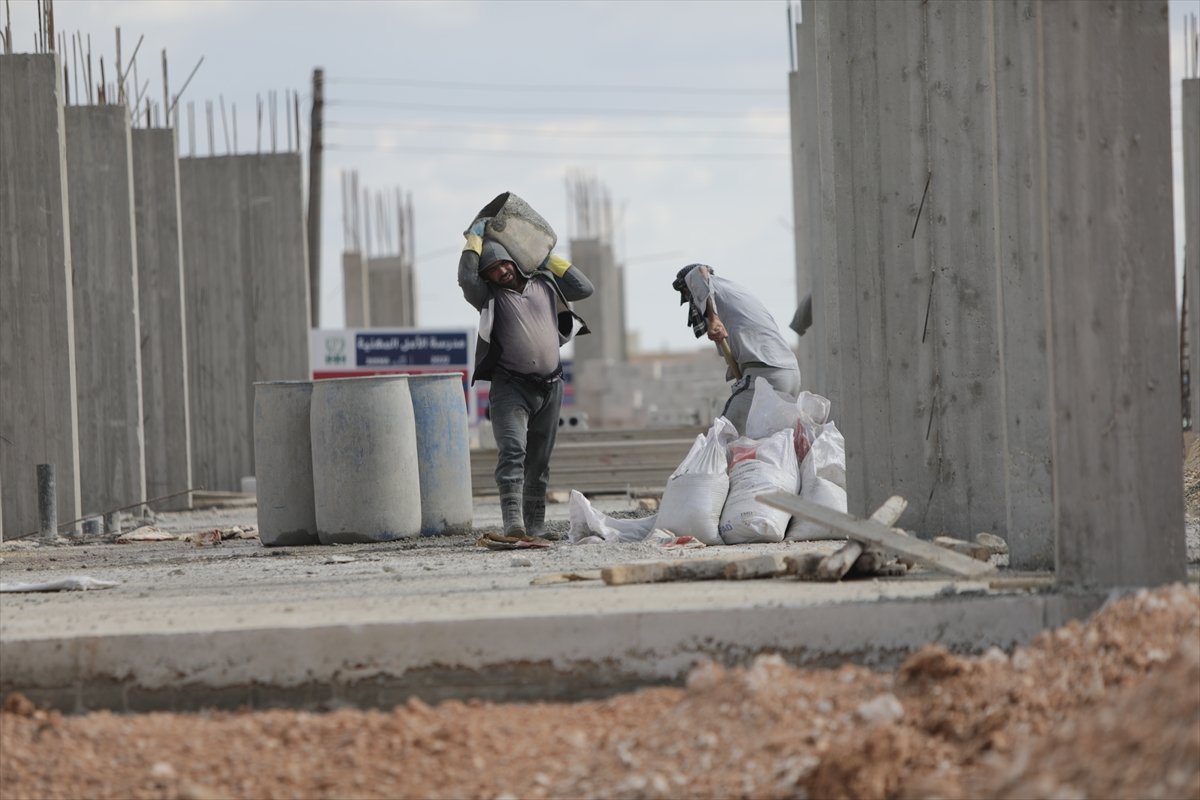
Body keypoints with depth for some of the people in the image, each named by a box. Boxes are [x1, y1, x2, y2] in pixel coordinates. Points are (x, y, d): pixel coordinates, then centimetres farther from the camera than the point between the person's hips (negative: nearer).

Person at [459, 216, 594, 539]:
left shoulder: (542, 285, 15)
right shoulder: (489, 297, 4)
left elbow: (584, 288, 21)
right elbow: (466, 278, -14)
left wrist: (551, 261, 19)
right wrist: (475, 238, -3)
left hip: (549, 388, 4)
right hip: (510, 387, -4)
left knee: (539, 461, 10)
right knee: (512, 451, -22)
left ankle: (536, 525, 17)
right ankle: (513, 522, -32)